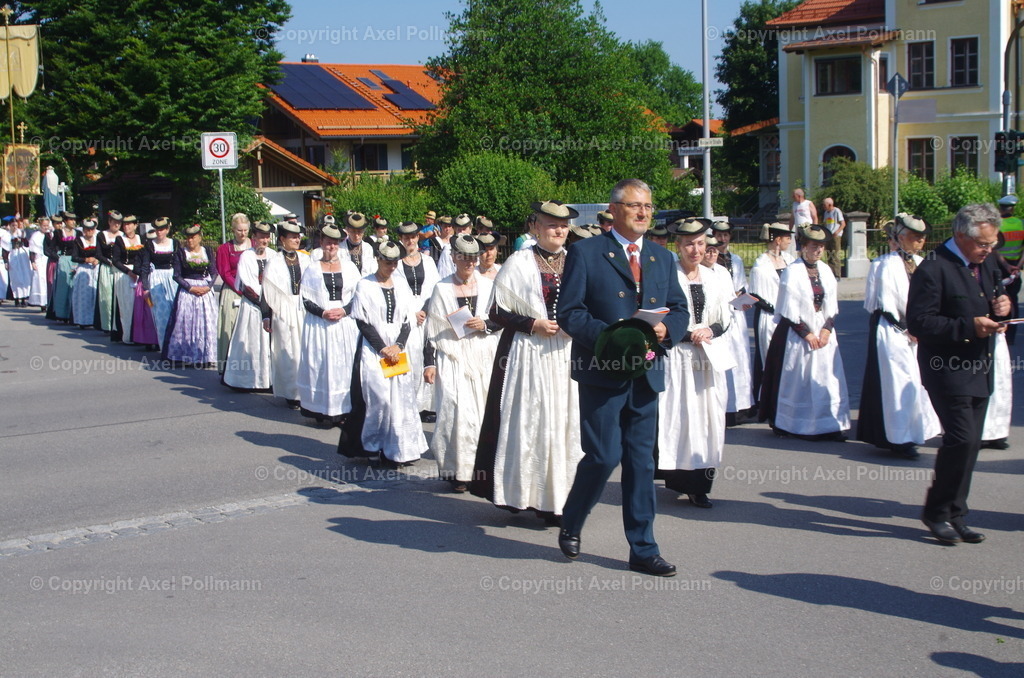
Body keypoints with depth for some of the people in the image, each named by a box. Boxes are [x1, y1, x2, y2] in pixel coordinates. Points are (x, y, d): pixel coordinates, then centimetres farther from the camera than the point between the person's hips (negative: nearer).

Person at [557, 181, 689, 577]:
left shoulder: (662, 258, 14)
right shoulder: (585, 253, -3)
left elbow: (680, 310, 15)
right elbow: (569, 313, -8)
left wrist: (666, 330, -8)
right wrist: (611, 336, -20)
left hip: (646, 374, 5)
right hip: (602, 373, -5)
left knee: (641, 462, 8)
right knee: (604, 456, -6)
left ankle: (643, 550, 15)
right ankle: (571, 525, 20)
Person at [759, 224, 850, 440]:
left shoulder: (825, 271, 8)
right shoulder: (792, 272, -10)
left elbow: (831, 306, 10)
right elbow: (788, 310, -11)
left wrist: (827, 329, -6)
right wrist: (807, 334, -12)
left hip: (823, 333, 6)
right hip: (796, 334, -5)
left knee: (827, 380, 2)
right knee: (797, 380, 0)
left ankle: (828, 426, 5)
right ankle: (786, 424, 11)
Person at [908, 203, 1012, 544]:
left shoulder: (987, 265, 13)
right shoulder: (934, 268, -14)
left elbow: (994, 301, 26)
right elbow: (919, 322, -19)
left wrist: (1002, 307, 1)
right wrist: (968, 327, -24)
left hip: (979, 370, 8)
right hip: (948, 371, -8)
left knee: (968, 444, 10)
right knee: (962, 439, -14)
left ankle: (954, 515, 19)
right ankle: (936, 512, 2)